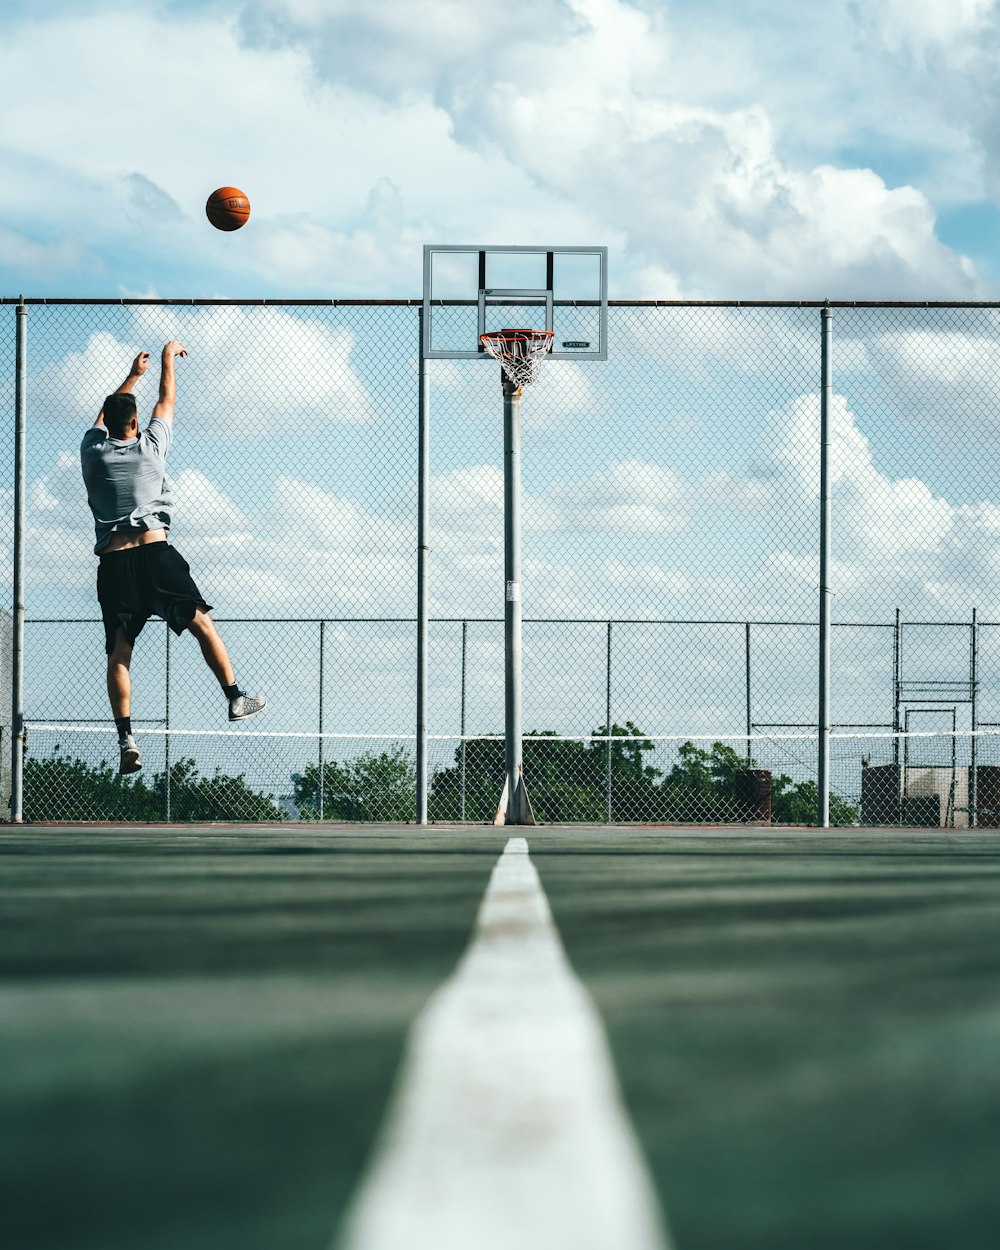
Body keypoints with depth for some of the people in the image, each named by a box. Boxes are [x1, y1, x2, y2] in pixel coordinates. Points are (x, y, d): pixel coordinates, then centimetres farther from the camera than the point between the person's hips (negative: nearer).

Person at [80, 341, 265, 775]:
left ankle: (126, 738, -12)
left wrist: (132, 375, 46)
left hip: (112, 562, 2)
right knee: (202, 622, 7)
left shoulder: (93, 450, 13)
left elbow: (106, 414, 33)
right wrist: (168, 358, 40)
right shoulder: (148, 446, 8)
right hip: (154, 552, -2)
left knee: (118, 652, -3)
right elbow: (167, 402, 25)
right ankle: (235, 697, 4)